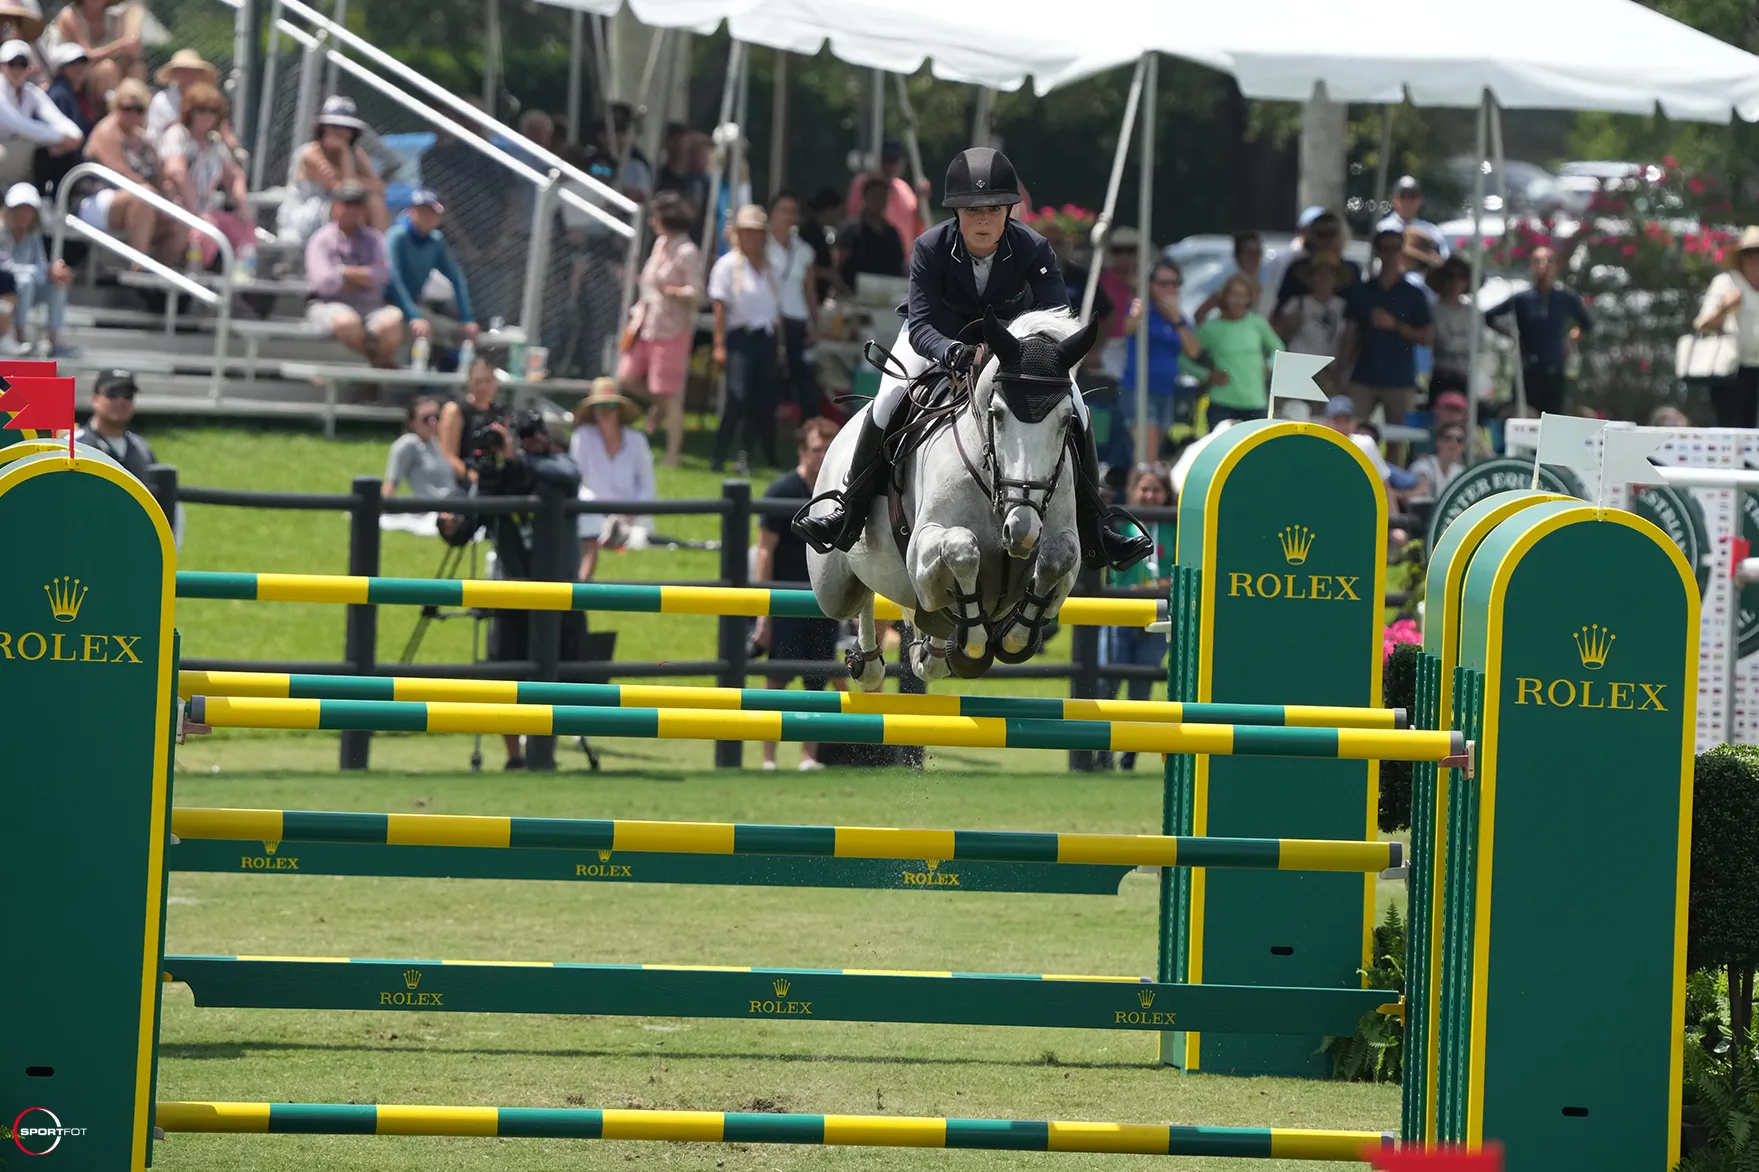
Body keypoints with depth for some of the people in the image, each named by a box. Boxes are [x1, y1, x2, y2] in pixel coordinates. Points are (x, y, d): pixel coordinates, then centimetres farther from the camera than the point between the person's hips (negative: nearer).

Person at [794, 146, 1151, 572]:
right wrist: (955, 353, -56)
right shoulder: (930, 248, -30)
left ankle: (1092, 522, -2)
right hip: (940, 338, -1)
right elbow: (921, 326, -34)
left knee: (1073, 408, -16)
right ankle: (850, 507, -8)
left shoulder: (1033, 249, -29)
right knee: (890, 399, -24)